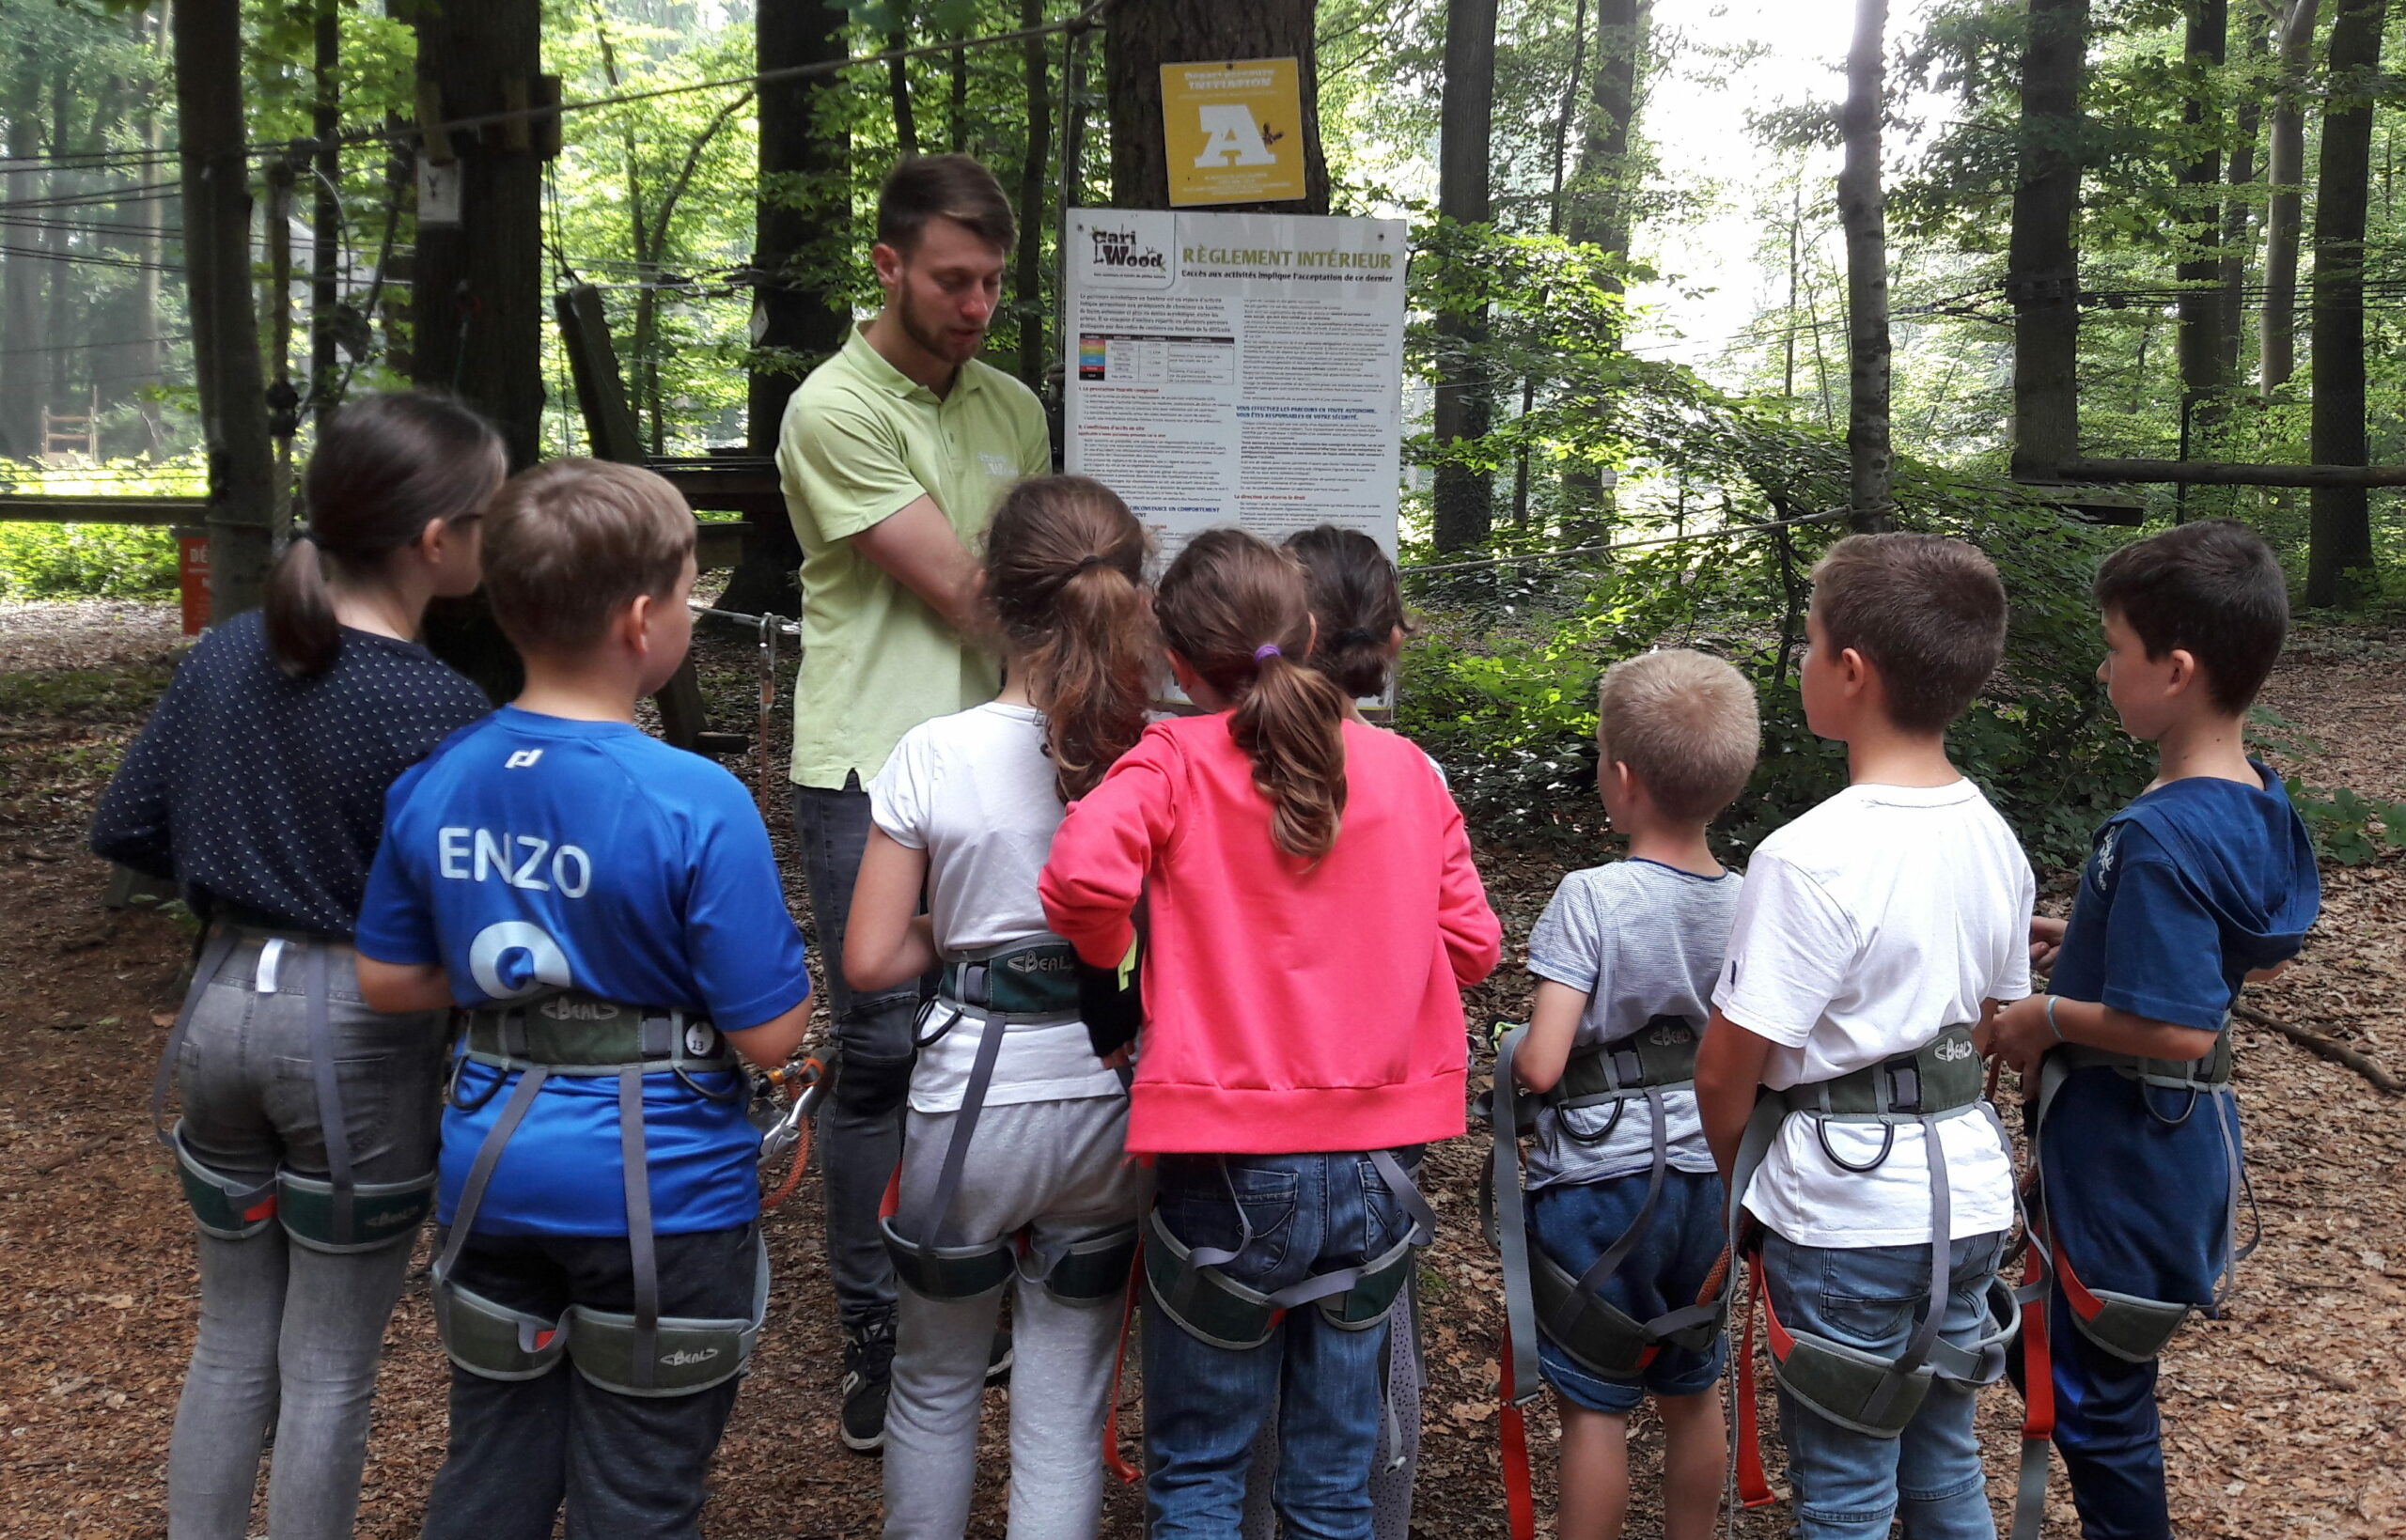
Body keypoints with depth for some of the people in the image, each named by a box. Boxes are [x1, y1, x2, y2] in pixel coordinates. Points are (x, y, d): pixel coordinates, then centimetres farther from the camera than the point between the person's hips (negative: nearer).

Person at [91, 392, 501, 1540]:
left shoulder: (226, 654, 0)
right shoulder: (433, 707, -20)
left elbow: (125, 828, 8)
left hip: (223, 1004, 6)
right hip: (357, 1029, -6)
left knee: (231, 1344, 21)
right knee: (329, 1368, 10)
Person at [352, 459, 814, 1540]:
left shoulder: (433, 783, -4)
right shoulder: (697, 805, -22)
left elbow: (387, 982, 6)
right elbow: (767, 1034, -18)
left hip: (493, 1170, 5)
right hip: (661, 1195, -5)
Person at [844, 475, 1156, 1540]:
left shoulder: (934, 756, -12)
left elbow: (869, 961, -9)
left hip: (974, 1098, -1)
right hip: (1110, 1103, 1)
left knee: (933, 1381, 22)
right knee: (1066, 1407, 14)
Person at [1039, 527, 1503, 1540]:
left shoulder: (1174, 761, -8)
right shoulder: (1406, 769, 2)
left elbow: (1082, 873, -25)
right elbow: (1470, 946, 5)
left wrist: (1113, 957, -5)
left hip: (1229, 1166, -3)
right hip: (1375, 1164, 4)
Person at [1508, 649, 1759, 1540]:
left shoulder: (1591, 899, -19)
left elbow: (1541, 1065, -23)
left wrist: (1510, 1054, -2)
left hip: (1598, 1183, -5)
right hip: (1706, 1177, 6)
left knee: (1595, 1405, 6)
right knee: (1691, 1391, 20)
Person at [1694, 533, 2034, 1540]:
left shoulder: (1809, 859, -22)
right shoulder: (1993, 839, 1)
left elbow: (1726, 1071, -17)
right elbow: (1992, 1019, 12)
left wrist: (1731, 1181, 1)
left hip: (1846, 1218, -7)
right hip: (1969, 1192, 7)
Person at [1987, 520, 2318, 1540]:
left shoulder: (2160, 837, -28)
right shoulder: (2259, 804, 1)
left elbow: (2177, 1028, -30)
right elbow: (2266, 957, 14)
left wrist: (2047, 1014, -15)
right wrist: (2096, 939, 12)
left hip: (2126, 1154, -9)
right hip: (2181, 1138, 9)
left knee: (2094, 1394, 7)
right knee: (2103, 1372, 25)